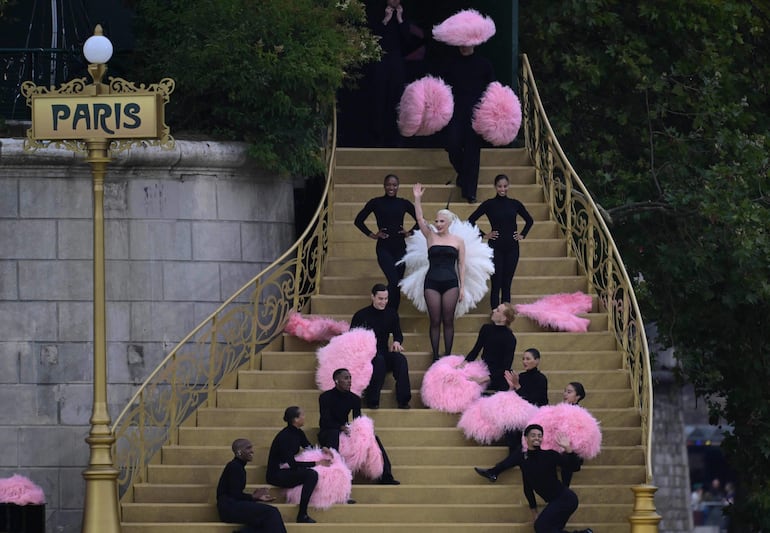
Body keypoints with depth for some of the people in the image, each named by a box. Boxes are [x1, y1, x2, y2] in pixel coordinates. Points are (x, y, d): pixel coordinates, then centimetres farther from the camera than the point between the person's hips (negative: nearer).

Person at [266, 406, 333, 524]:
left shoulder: (298, 433, 4)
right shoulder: (285, 437, -23)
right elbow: (292, 463, -27)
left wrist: (323, 450, -4)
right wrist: (316, 463, -27)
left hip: (288, 471, 9)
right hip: (276, 475, -9)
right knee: (311, 474, -30)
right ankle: (302, 516, -30)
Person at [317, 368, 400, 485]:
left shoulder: (354, 399, 5)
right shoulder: (326, 397, -10)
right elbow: (326, 421, -18)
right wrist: (342, 427, -34)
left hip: (345, 430, 5)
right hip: (327, 432, -5)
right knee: (334, 434, -41)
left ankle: (385, 477, -15)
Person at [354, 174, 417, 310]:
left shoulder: (404, 203, 7)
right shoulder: (376, 203, 1)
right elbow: (359, 220, 6)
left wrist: (410, 232, 6)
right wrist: (371, 234, 0)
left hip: (400, 248, 3)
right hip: (384, 248, -3)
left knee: (396, 285, 4)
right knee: (393, 282, -18)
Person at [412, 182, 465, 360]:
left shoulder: (458, 241, 6)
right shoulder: (431, 237, 7)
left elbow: (461, 265, 7)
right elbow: (420, 219, -4)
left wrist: (462, 287, 2)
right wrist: (417, 199, -15)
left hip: (450, 282, -1)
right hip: (432, 282, 1)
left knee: (448, 320, 1)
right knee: (435, 321, 1)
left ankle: (448, 356, 6)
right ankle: (435, 357, 6)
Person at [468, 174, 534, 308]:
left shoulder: (515, 204, 6)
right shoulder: (489, 204, -2)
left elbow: (529, 220, 21)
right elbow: (471, 220, 0)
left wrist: (522, 235, 10)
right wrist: (483, 235, -3)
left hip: (512, 248, 3)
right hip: (495, 247, -3)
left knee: (507, 285, 6)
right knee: (496, 284, -5)